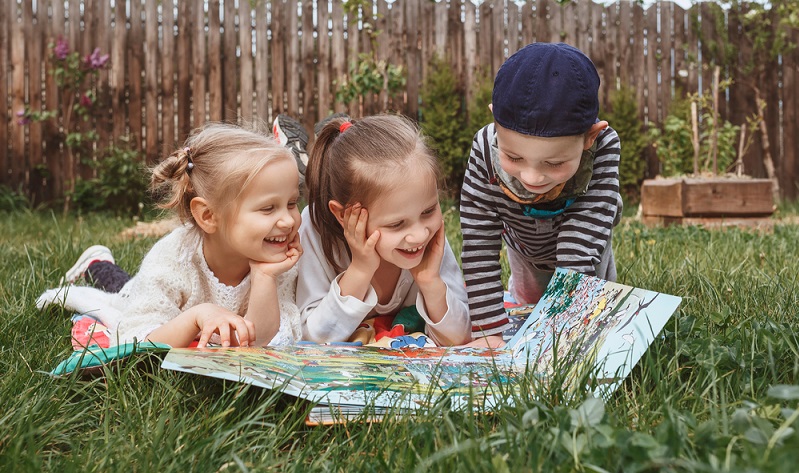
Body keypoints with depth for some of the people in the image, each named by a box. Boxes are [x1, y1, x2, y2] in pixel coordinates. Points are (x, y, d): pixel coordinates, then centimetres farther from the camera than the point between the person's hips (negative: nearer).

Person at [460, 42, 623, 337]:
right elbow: (478, 250, -36)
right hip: (523, 244, 1)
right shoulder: (486, 152, -41)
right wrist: (490, 332, -40)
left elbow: (578, 256, -44)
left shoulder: (602, 148, -43)